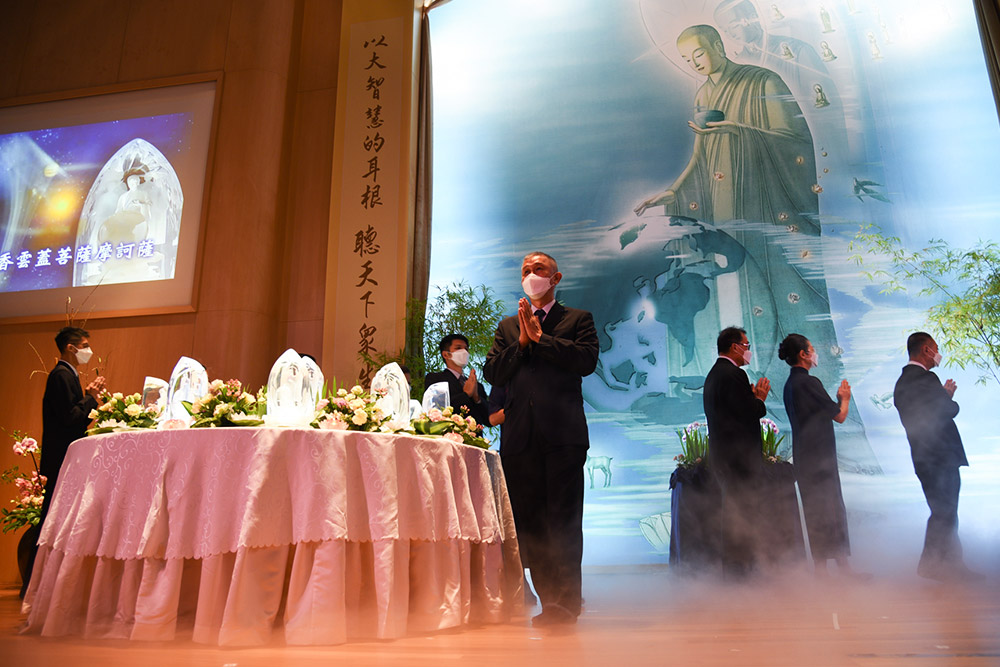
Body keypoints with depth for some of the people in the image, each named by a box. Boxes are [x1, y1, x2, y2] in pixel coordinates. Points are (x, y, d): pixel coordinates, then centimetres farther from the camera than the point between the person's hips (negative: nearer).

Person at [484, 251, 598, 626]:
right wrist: (522, 341, -4)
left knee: (563, 521, -4)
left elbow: (586, 360, -8)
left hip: (563, 435, -4)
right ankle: (548, 598, 17)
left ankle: (565, 600, 4)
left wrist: (540, 337, -7)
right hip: (520, 437, 4)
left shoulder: (578, 319, 11)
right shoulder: (508, 326, 21)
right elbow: (492, 373, 8)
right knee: (528, 522, 6)